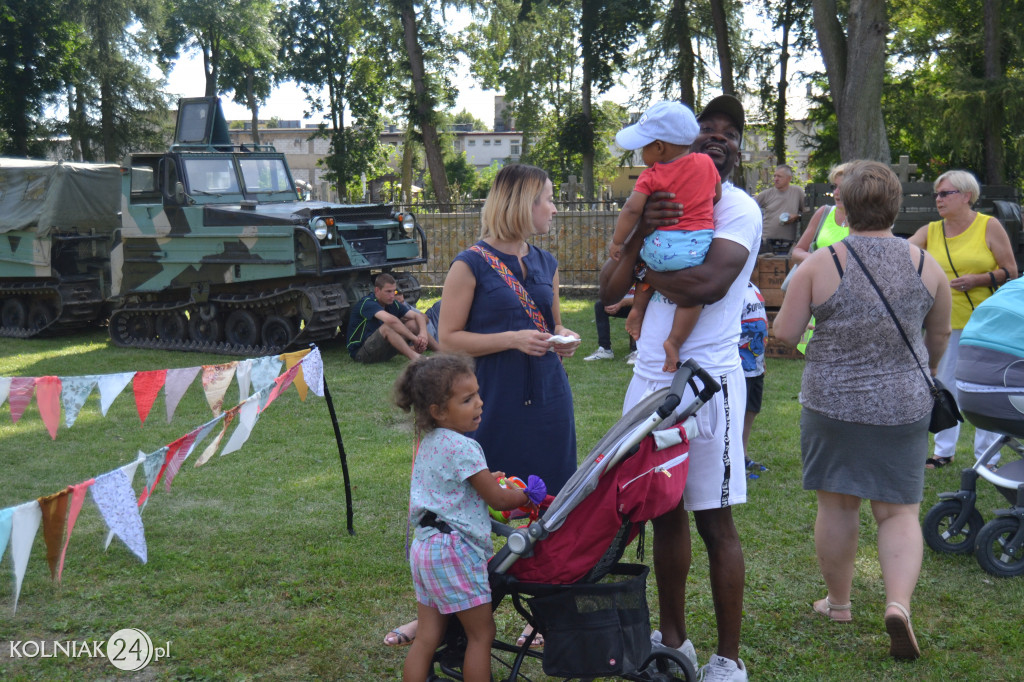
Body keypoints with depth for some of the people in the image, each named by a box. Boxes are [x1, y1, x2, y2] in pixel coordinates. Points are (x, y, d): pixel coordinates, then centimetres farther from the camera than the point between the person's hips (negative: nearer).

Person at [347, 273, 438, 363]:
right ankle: (415, 358, -45)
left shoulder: (392, 304, 1)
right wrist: (414, 338, -34)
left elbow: (418, 316, -1)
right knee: (387, 327, -34)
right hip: (360, 352, -8)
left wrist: (423, 334, -22)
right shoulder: (367, 303, -22)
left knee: (413, 324, -3)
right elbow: (390, 320, -38)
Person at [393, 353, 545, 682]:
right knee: (482, 633, 4)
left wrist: (485, 480, 20)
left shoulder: (427, 443, 11)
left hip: (424, 545, 9)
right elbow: (497, 499, -10)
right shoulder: (462, 448, -17)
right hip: (454, 550, -9)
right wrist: (527, 495, 7)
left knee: (427, 638, 12)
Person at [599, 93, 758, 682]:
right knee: (665, 513, 14)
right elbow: (610, 290, 5)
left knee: (715, 521, -1)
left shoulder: (739, 208, -4)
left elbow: (708, 283, -22)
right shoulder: (663, 202, 13)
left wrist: (649, 273, -4)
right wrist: (641, 234, -10)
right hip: (650, 377, 6)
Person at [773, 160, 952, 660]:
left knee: (837, 505, 13)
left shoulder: (819, 265, -10)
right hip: (903, 407, 2)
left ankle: (837, 602, 27)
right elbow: (939, 338, 12)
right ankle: (899, 603, -9)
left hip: (832, 403, -1)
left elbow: (784, 335, -6)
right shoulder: (925, 264, -1)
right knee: (899, 510, 9)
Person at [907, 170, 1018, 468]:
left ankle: (986, 455, 16)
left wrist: (976, 280, -17)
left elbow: (1011, 272, -3)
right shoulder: (930, 231, 7)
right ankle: (944, 451, 24)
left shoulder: (989, 226, -3)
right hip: (944, 322, 4)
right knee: (944, 387, 10)